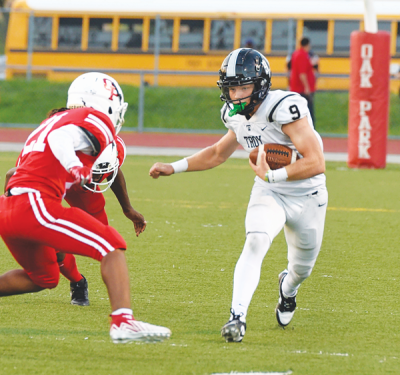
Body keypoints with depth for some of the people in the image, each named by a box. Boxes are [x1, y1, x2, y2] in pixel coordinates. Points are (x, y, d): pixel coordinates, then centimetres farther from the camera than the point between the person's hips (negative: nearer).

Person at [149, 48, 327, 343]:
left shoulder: (284, 108, -31)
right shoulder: (238, 115, -8)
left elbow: (316, 163, -36)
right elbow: (218, 153, 15)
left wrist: (271, 176, -38)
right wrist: (174, 168, 8)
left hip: (306, 195, -3)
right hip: (268, 195, 3)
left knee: (302, 268, 16)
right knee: (255, 243, -25)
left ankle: (288, 287, 53)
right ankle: (238, 317, -31)